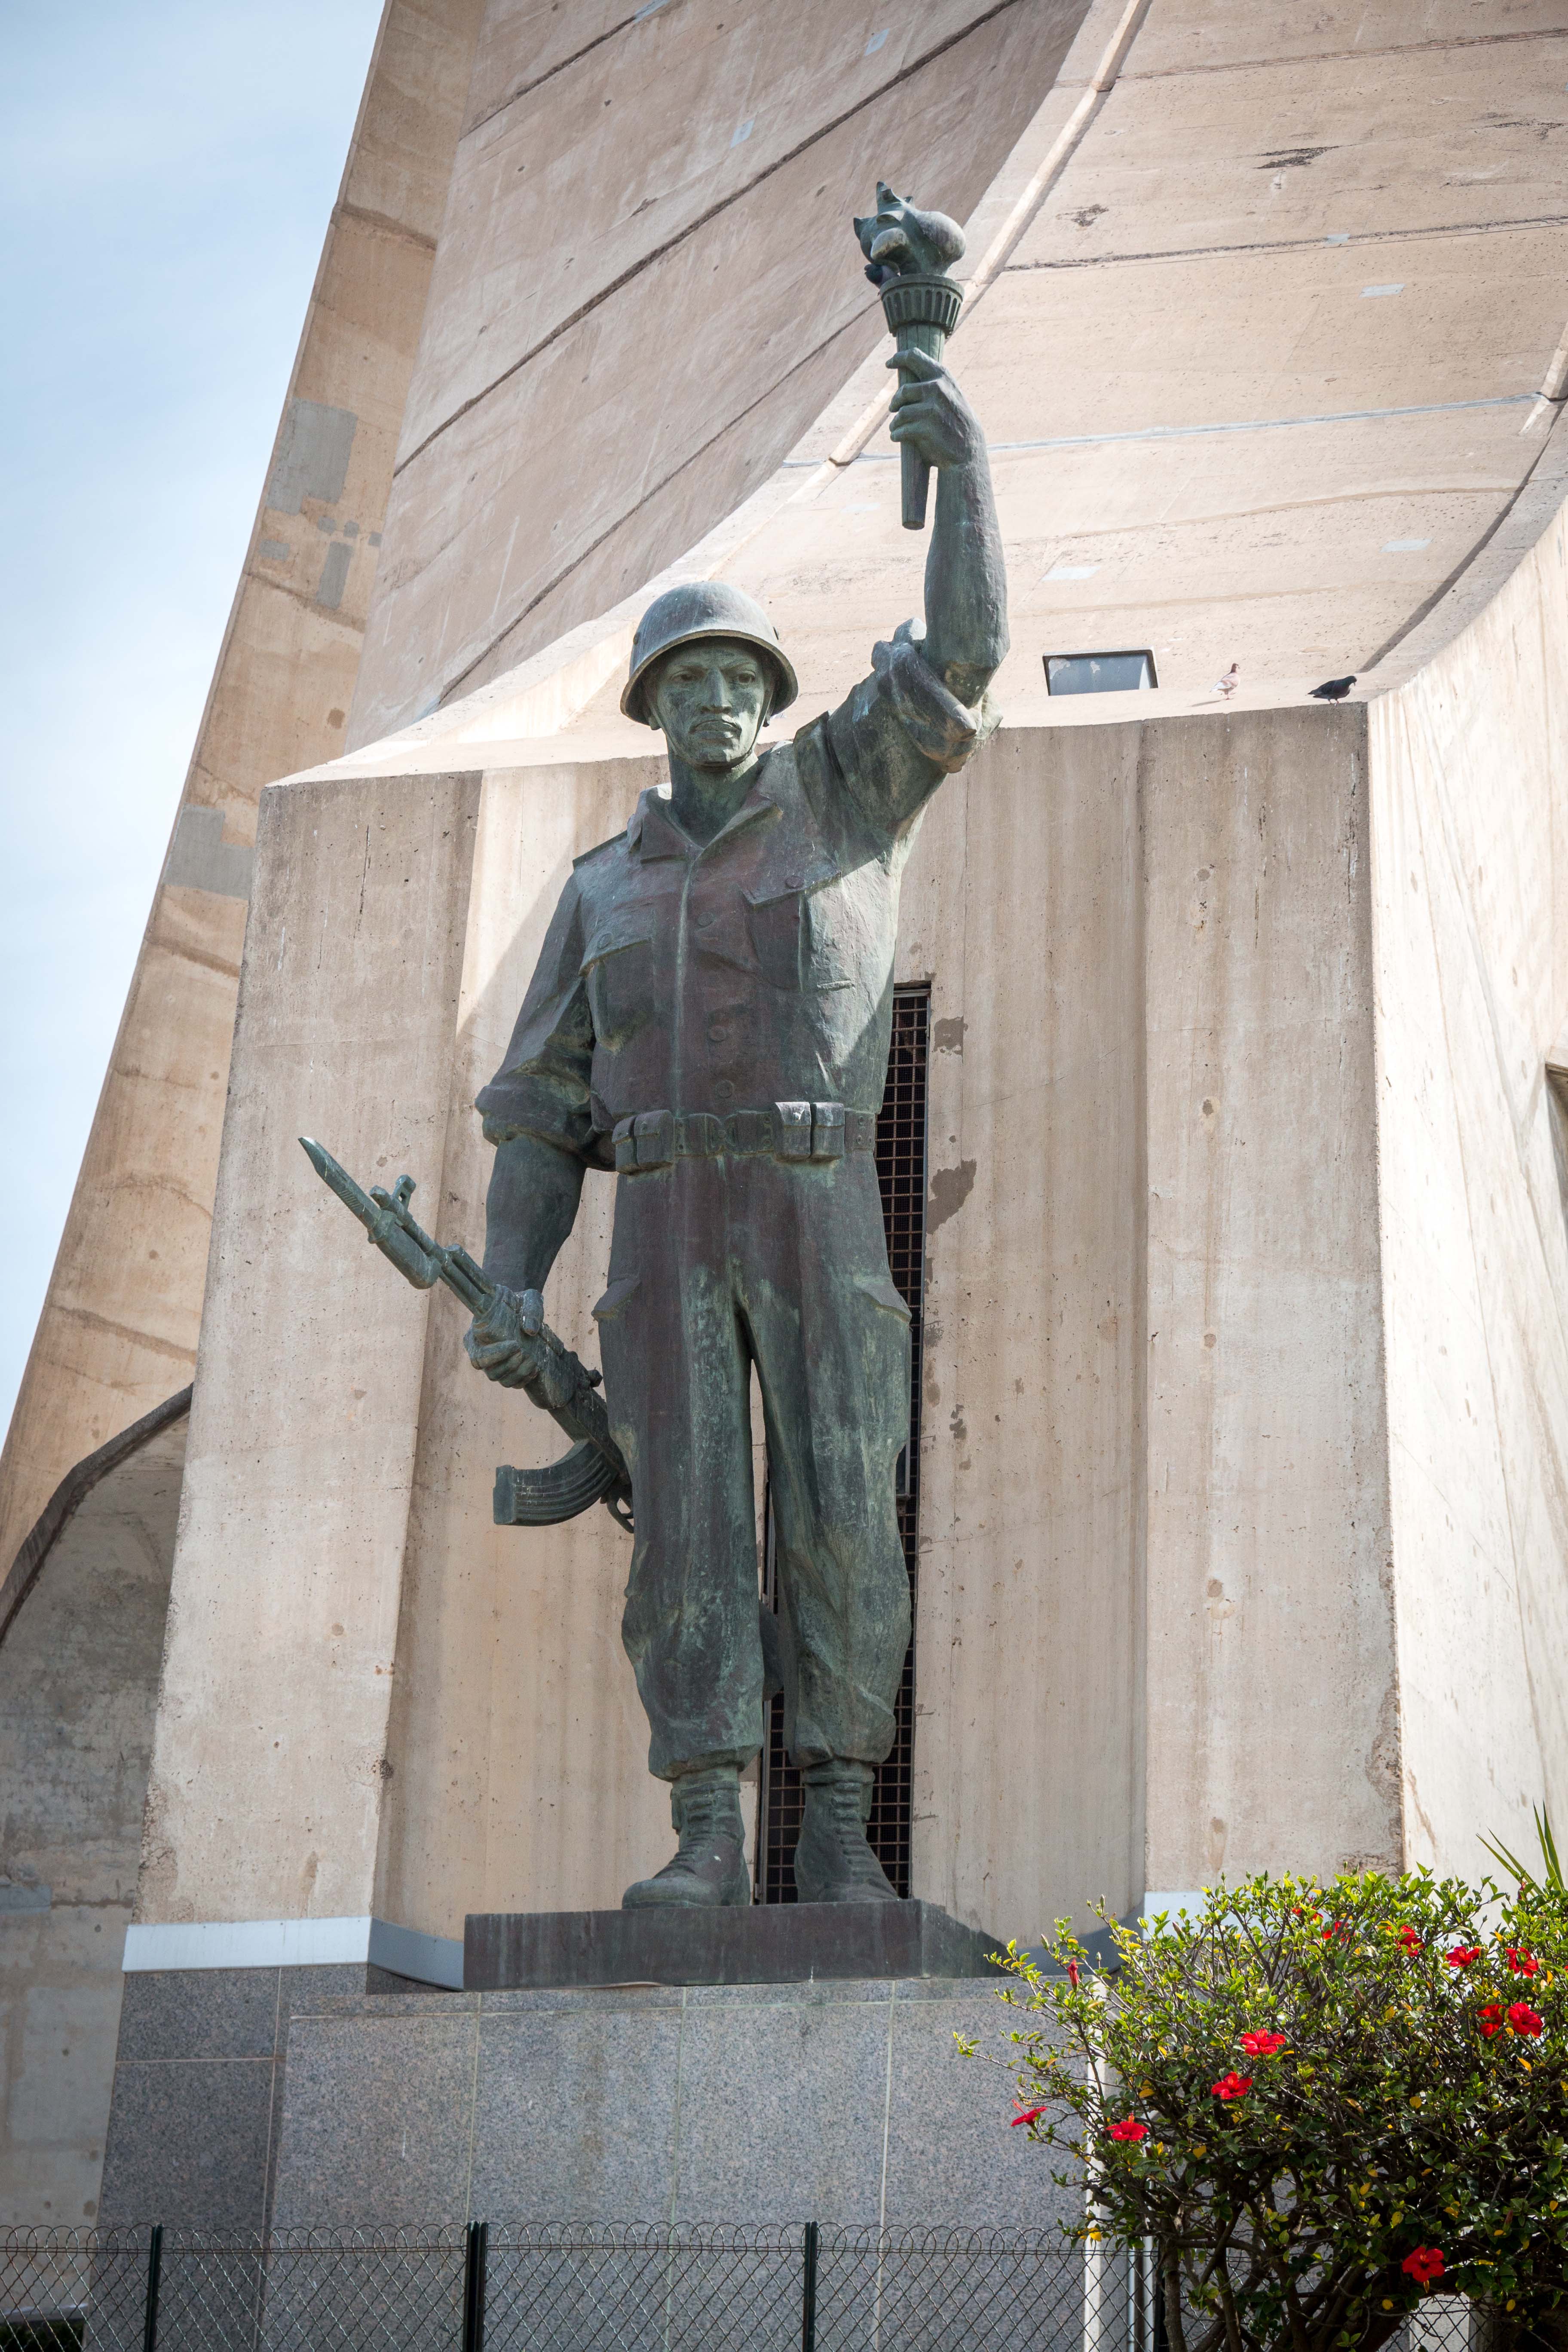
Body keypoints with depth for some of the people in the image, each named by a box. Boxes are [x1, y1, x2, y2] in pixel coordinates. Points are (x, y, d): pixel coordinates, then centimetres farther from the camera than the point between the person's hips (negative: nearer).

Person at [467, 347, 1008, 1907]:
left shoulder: (840, 792, 15)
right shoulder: (604, 889, 18)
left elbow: (960, 655, 1)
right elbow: (540, 1103, 13)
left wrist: (963, 464, -8)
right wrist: (509, 1287, 0)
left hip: (818, 1211, -2)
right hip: (664, 1223, 2)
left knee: (838, 1517, -7)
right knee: (686, 1518, -7)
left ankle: (838, 1832, 1)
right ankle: (706, 1847, -7)